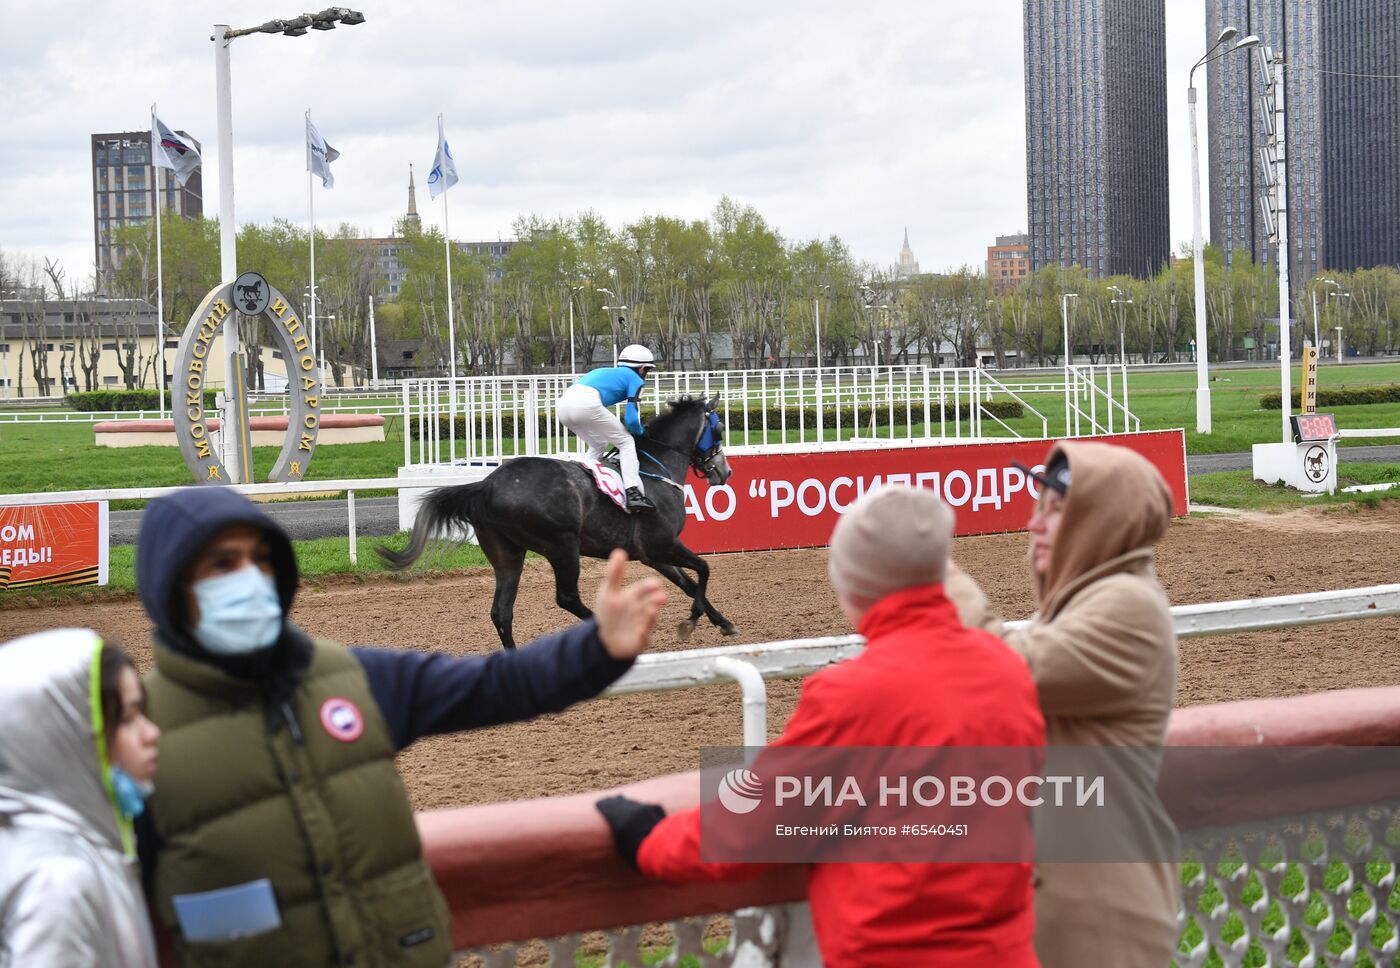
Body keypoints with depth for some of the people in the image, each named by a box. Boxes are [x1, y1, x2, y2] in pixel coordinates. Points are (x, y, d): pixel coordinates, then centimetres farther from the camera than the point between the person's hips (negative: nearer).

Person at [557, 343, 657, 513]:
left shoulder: (605, 372, 37)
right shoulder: (635, 380, 16)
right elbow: (632, 420, 6)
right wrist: (640, 432, 28)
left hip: (564, 403, 7)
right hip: (586, 403, -7)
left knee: (598, 445, 28)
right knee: (626, 442, 5)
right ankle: (634, 493, -9)